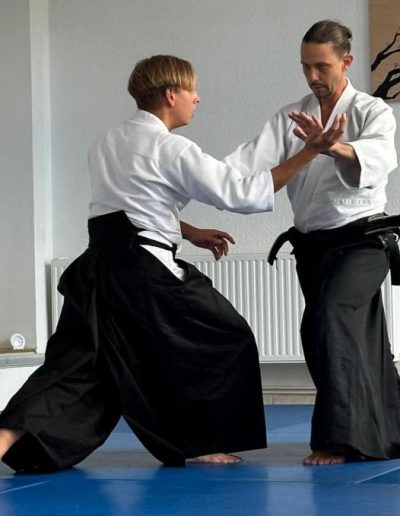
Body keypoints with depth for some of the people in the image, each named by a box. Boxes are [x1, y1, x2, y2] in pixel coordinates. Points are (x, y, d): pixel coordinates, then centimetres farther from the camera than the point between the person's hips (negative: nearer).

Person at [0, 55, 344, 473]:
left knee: (78, 359, 5)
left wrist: (190, 233, 25)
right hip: (143, 271, -7)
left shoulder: (108, 143, 16)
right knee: (225, 339, 10)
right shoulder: (172, 150, -10)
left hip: (98, 266, 8)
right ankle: (197, 444, 17)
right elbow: (242, 193, -12)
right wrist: (309, 152, -10)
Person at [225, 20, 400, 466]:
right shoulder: (291, 118, 6)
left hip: (361, 241, -5)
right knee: (359, 343, 12)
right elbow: (251, 159, -9)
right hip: (313, 245, 6)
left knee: (331, 318, -26)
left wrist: (331, 146, -52)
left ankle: (336, 437, -25)